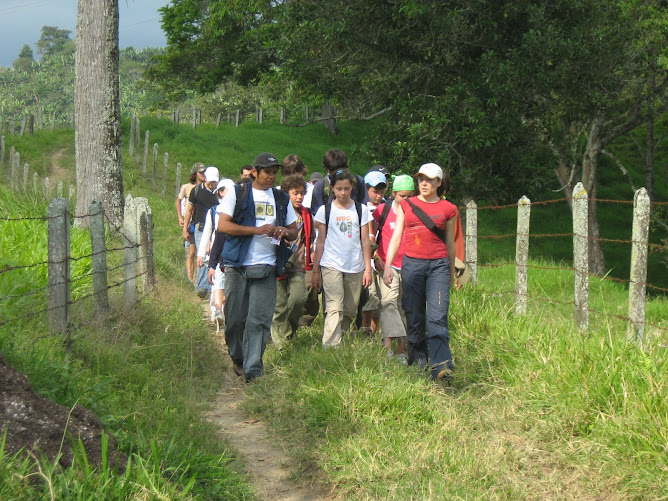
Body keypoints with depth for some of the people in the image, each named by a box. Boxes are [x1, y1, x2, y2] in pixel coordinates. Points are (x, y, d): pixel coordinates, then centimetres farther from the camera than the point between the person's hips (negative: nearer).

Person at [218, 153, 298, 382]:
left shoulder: (282, 199, 17)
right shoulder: (237, 193, 6)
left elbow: (294, 232, 21)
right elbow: (223, 225, -5)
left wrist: (285, 232, -4)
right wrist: (257, 230, -12)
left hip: (266, 268, 2)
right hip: (237, 266, -2)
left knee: (259, 320, -8)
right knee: (235, 317, 1)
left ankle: (253, 369, -8)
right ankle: (237, 358, 24)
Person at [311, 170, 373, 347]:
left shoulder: (361, 210, 7)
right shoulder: (325, 211, 4)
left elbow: (365, 241, 8)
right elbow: (320, 241, 7)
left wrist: (368, 268, 4)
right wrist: (315, 271, 5)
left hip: (355, 267, 3)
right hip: (331, 266, -3)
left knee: (350, 311, 6)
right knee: (335, 308, -15)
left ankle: (338, 337, 23)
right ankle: (330, 347, -20)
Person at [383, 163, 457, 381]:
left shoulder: (448, 209, 8)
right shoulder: (406, 205, 11)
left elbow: (450, 243, 15)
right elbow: (396, 237, 11)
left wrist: (452, 273, 21)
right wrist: (387, 266, 2)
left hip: (438, 265, -2)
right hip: (411, 263, 2)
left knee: (437, 317, -13)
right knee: (414, 316, 5)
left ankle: (441, 366, -19)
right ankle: (418, 361, 17)